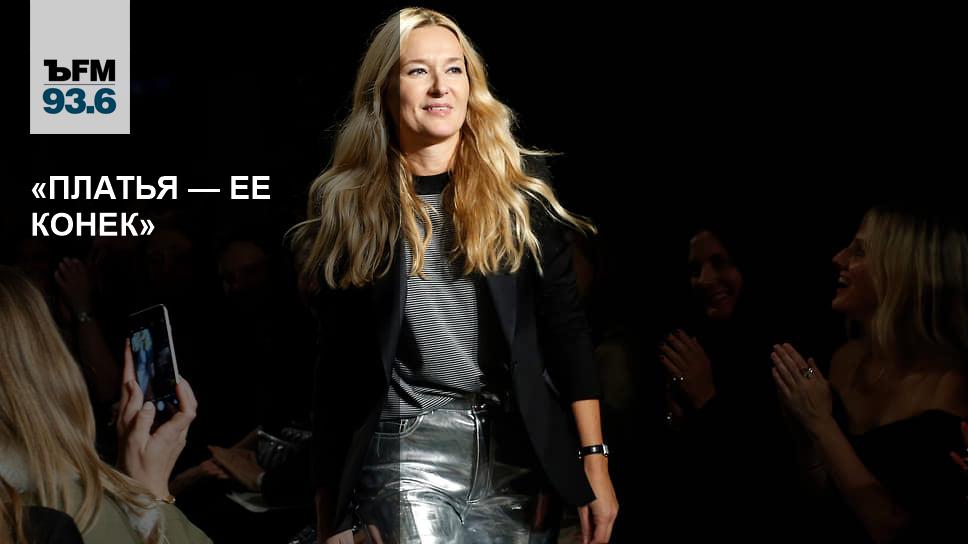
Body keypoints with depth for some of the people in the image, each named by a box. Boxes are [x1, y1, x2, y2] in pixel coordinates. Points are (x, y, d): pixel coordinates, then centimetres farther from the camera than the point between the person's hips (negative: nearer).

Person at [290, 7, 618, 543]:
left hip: (518, 446, 1)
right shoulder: (349, 203, 3)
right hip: (408, 446, -1)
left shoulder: (519, 186, 5)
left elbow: (565, 326, 3)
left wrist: (594, 460, -4)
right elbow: (334, 363, 6)